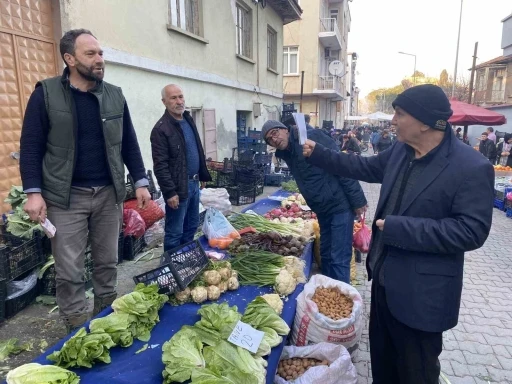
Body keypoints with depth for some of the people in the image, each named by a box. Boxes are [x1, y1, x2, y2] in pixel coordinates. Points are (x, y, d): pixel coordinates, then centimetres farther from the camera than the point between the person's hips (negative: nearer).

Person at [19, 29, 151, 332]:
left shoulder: (115, 95, 6)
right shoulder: (46, 94, -3)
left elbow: (129, 143, 10)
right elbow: (31, 146, -3)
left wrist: (141, 182, 4)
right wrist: (34, 192, -12)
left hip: (108, 194, 3)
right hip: (66, 198, -3)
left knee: (108, 262, 13)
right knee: (70, 271, 4)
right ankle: (77, 330, 21)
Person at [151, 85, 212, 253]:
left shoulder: (188, 119, 10)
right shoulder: (161, 128, -15)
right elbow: (160, 165, -18)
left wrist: (203, 175, 18)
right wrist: (170, 192, -20)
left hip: (193, 183, 8)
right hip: (178, 188, -8)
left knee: (191, 227, 19)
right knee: (174, 233, 3)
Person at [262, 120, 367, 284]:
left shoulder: (311, 137, -15)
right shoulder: (286, 154, 8)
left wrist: (357, 200, -20)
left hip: (340, 204, -8)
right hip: (323, 209, 8)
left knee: (339, 259, -5)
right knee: (325, 255, 18)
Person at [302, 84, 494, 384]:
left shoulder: (472, 168, -22)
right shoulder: (400, 151, 1)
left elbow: (471, 231, -25)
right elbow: (366, 167, 16)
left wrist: (399, 228, -27)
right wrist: (318, 154, 12)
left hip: (421, 294, -7)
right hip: (386, 278, 7)